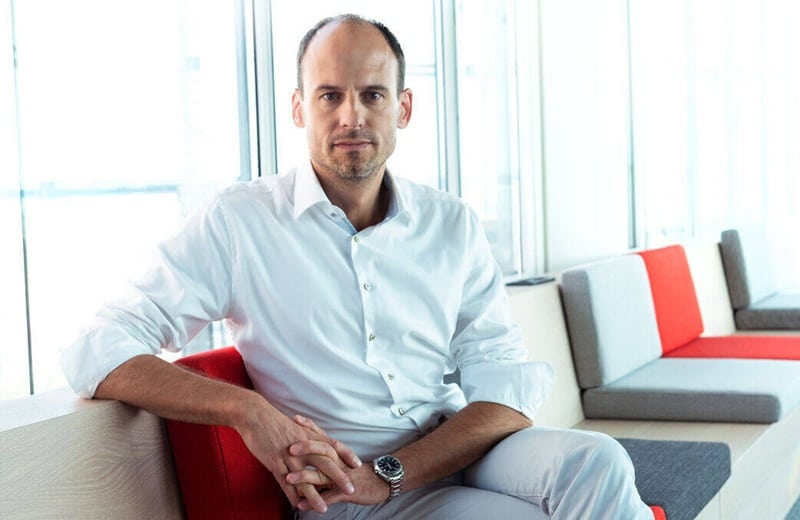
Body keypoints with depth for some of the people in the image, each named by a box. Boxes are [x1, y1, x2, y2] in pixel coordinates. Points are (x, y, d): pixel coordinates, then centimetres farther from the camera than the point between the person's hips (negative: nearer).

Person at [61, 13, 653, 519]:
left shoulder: (453, 225, 7)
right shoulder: (238, 223, -3)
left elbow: (510, 387, -1)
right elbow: (100, 351, -8)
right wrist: (247, 409, -25)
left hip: (458, 448, 4)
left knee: (596, 462, -26)